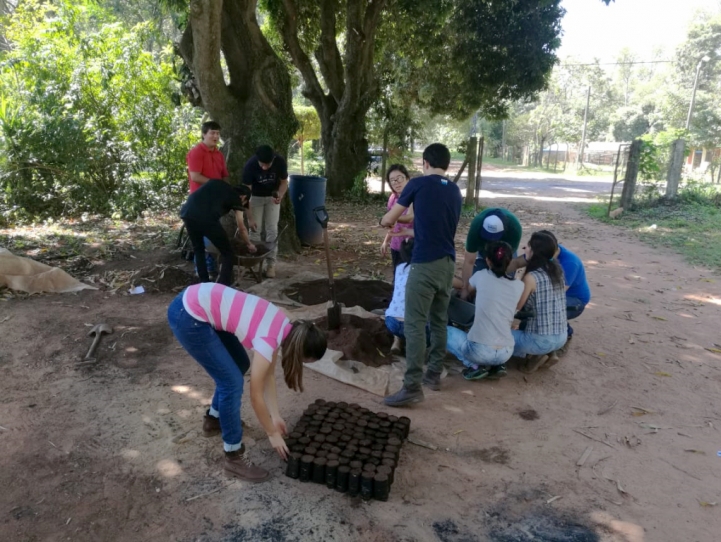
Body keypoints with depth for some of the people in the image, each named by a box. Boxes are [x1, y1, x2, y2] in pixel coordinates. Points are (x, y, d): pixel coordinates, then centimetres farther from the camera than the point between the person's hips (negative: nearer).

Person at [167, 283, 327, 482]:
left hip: (200, 301, 10)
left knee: (240, 365, 20)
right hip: (187, 316, -10)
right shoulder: (268, 339, -20)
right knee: (231, 381, -5)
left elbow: (268, 375, 16)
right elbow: (256, 395, -9)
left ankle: (213, 419, 41)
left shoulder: (284, 328, 4)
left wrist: (276, 416, 19)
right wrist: (273, 433, 4)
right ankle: (234, 456, 10)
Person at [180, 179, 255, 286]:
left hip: (187, 213, 6)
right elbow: (241, 228, 24)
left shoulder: (216, 183, 33)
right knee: (227, 252, 12)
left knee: (198, 249, 28)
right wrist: (249, 244, 40)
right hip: (206, 218, -6)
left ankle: (204, 284, 30)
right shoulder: (236, 198, 20)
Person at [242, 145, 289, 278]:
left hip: (272, 197, 1)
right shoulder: (250, 165, -30)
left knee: (272, 230, -5)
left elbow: (284, 182, -11)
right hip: (256, 197, -1)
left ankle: (271, 263, 1)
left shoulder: (280, 162, -27)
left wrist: (280, 195, -33)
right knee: (255, 230, -4)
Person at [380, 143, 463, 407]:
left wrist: (384, 221, 27)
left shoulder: (418, 184, -2)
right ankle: (434, 374, 26)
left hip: (425, 263, -7)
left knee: (414, 324, -6)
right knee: (439, 320, 16)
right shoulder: (455, 191, 15)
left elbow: (388, 220, 3)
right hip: (448, 262, 7)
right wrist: (410, 228, 37)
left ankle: (412, 386, -6)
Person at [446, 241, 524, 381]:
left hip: (479, 350, -4)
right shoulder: (519, 286, 5)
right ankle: (497, 365, 13)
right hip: (506, 352, 5)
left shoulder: (481, 276, -1)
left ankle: (476, 366, 5)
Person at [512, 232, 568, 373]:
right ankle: (549, 353, 15)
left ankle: (536, 355, 3)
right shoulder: (556, 270, 3)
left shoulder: (531, 277, -17)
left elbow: (516, 307, -8)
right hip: (561, 337, 7)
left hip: (541, 340, -7)